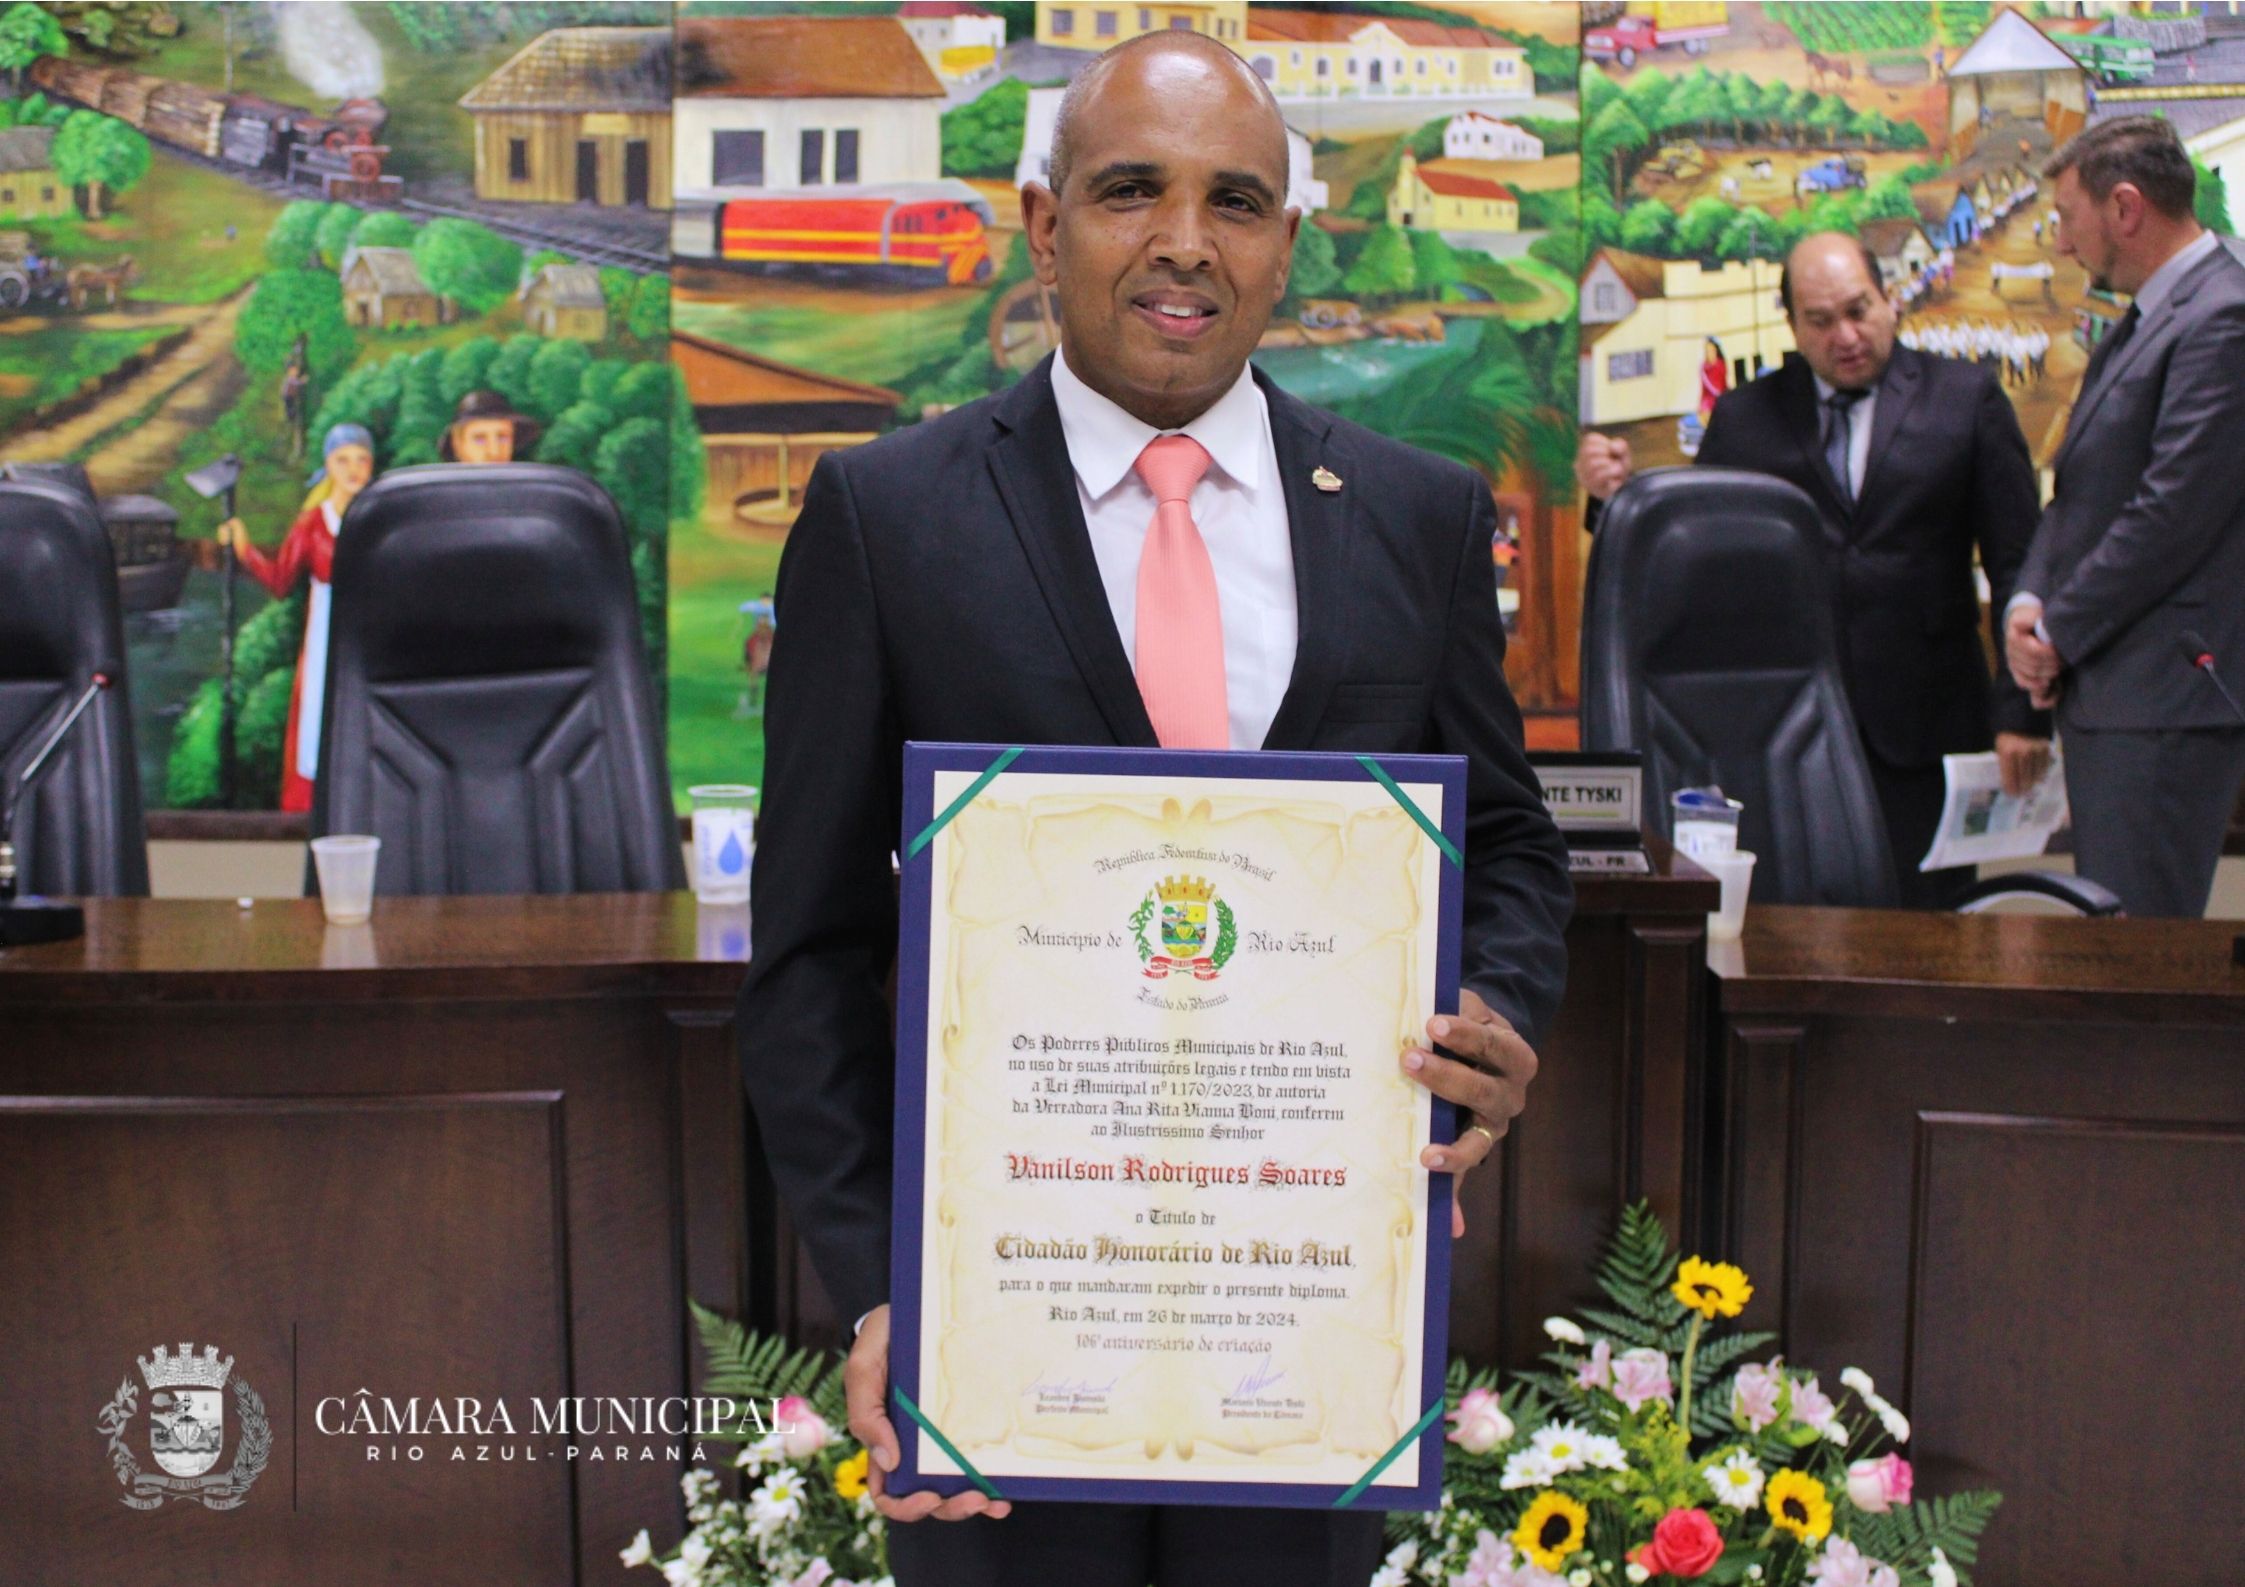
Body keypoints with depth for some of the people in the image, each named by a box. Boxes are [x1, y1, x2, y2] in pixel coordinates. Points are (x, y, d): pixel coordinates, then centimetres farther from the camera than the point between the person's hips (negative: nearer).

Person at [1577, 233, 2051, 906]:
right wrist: (1622, 492, -9)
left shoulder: (1966, 396, 6)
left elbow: (2018, 565, 4)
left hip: (1923, 724, 0)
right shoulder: (1745, 417, 9)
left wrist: (2022, 709, -2)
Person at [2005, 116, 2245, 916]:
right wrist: (2030, 601, 2)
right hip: (2103, 691, 10)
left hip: (2168, 702, -10)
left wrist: (2060, 633, -11)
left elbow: (2174, 513, -19)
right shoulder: (2140, 323, 19)